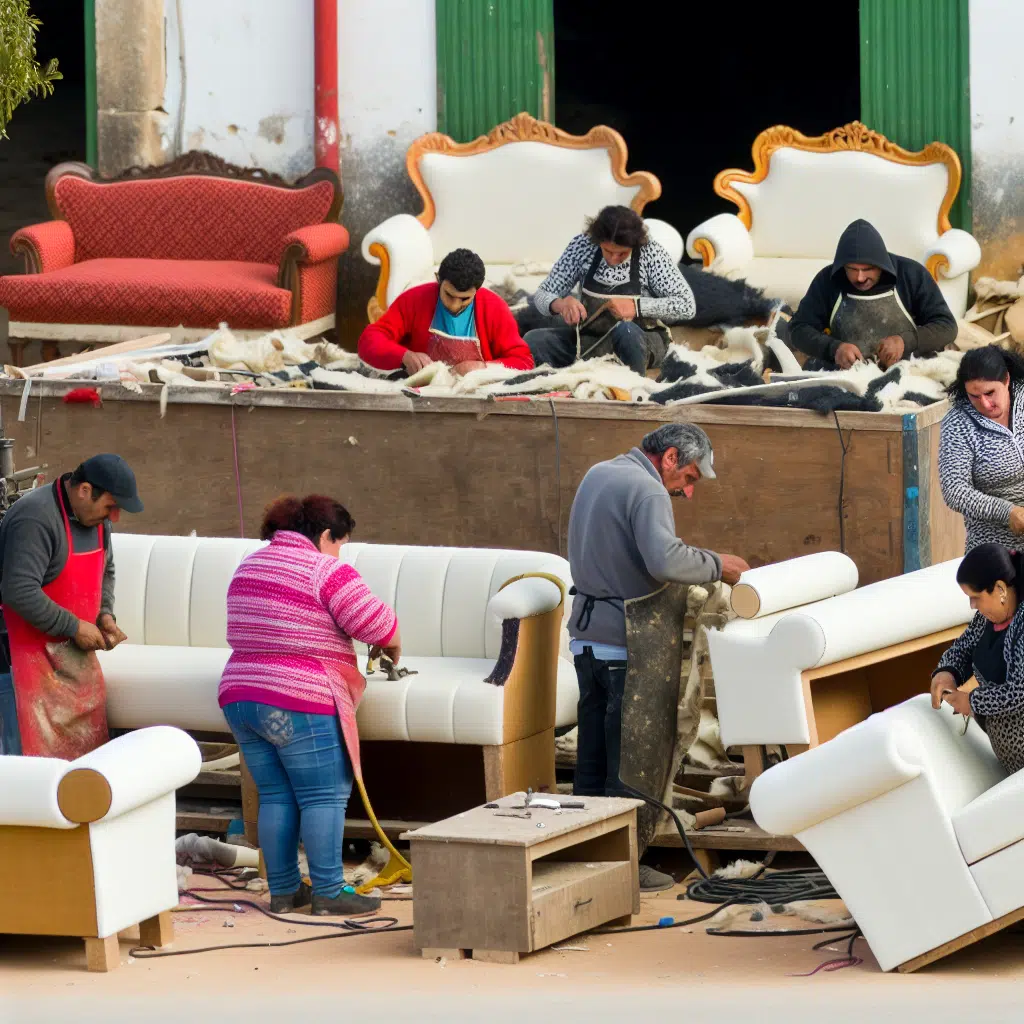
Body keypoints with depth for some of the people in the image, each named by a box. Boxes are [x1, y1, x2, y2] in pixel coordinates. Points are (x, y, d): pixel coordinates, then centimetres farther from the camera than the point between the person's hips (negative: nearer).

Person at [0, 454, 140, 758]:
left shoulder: (96, 517, 7)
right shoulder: (35, 518, -22)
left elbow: (104, 571, 24)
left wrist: (104, 614, 4)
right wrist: (74, 627, -22)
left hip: (73, 652, 9)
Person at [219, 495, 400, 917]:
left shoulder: (248, 568, 15)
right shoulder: (327, 573, -10)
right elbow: (377, 624, -10)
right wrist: (393, 647, 10)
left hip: (240, 697, 8)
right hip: (300, 707, -8)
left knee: (275, 796, 12)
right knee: (324, 797, -2)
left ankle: (282, 890, 14)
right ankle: (328, 892, -3)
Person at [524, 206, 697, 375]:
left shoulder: (650, 253, -13)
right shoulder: (582, 246, -6)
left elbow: (687, 305, -17)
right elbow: (542, 295, -2)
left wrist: (636, 306, -27)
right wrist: (560, 304, -26)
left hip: (642, 339, -3)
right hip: (588, 340, 3)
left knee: (625, 330, -38)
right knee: (533, 340, -22)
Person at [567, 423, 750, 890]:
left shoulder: (597, 475, 14)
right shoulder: (647, 491, -16)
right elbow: (664, 561, -30)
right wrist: (715, 565, -15)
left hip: (586, 636, 9)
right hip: (625, 641, -9)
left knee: (592, 755, 13)